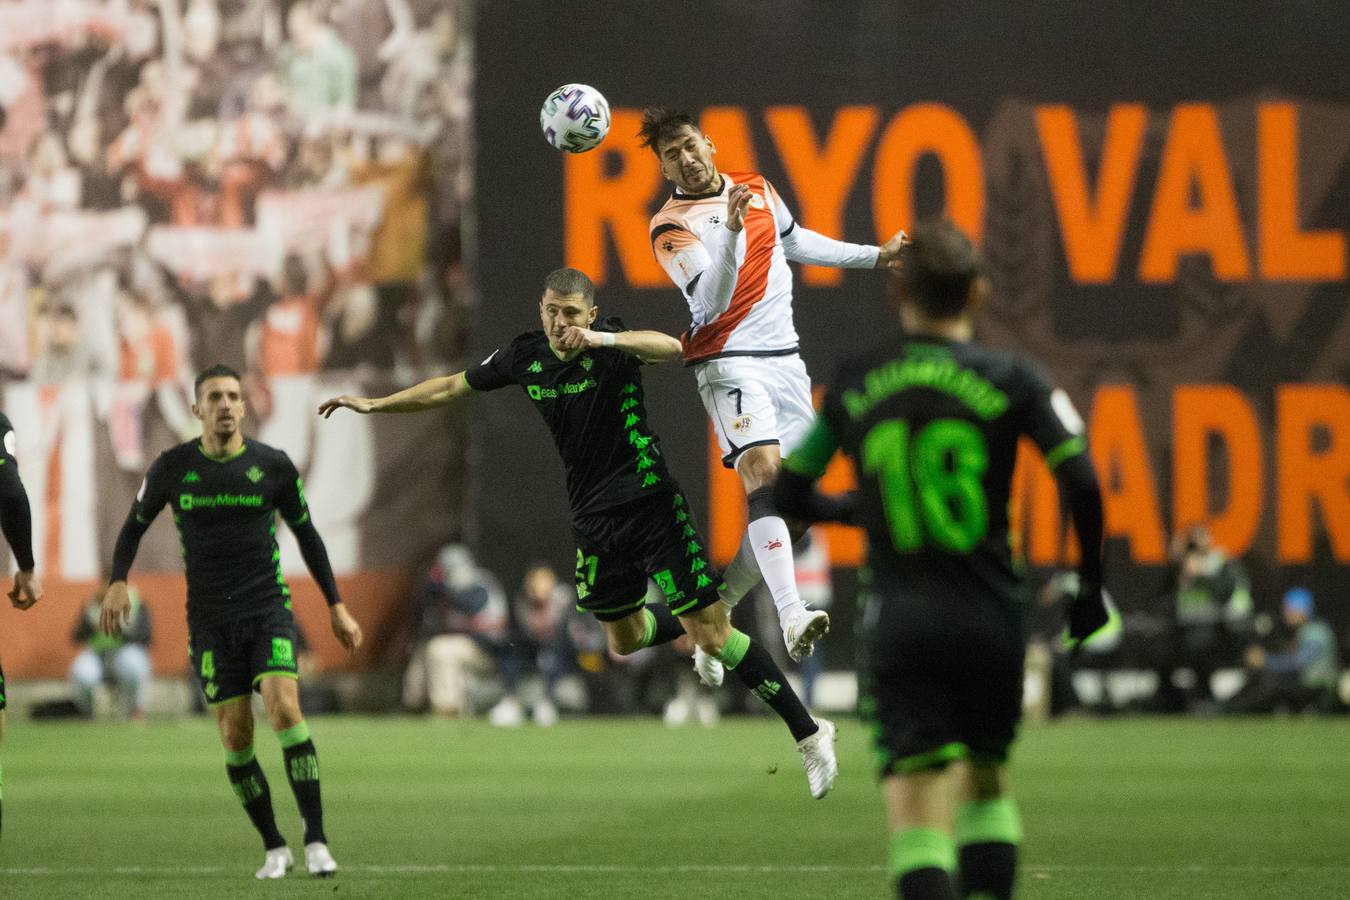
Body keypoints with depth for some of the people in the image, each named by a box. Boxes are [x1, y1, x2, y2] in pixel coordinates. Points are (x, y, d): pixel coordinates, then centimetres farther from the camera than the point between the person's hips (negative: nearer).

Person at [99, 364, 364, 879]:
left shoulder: (273, 466, -2)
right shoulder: (173, 467, -1)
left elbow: (306, 534, 10)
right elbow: (135, 525, 12)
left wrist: (337, 607, 11)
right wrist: (117, 583, -5)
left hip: (268, 609, -1)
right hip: (210, 621, 1)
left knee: (284, 706, -22)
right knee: (235, 738, -4)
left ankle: (316, 840, -20)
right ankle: (273, 847, 12)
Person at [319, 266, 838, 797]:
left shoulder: (613, 345, -14)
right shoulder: (525, 356, 3)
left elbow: (671, 348, -35)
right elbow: (452, 388, 18)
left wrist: (600, 339, -48)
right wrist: (374, 405, 17)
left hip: (651, 503, -6)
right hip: (595, 520, 6)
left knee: (712, 635, -10)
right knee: (623, 639, 15)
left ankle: (809, 734, -2)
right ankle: (691, 628, 46)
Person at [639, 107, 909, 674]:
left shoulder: (757, 189, 11)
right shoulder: (671, 227, -9)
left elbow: (795, 241, 30)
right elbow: (710, 303, -21)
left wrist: (873, 257, 37)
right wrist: (731, 232, -33)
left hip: (786, 360, 7)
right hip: (730, 364, -7)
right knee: (764, 472, -26)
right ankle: (791, 618, -41)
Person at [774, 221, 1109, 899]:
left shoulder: (852, 384, 3)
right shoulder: (1011, 381, -2)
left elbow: (790, 495, 10)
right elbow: (1082, 486, -10)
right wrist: (1090, 587, 4)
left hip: (896, 623, 0)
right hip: (990, 615, 1)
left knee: (917, 818, -6)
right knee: (987, 785, 23)